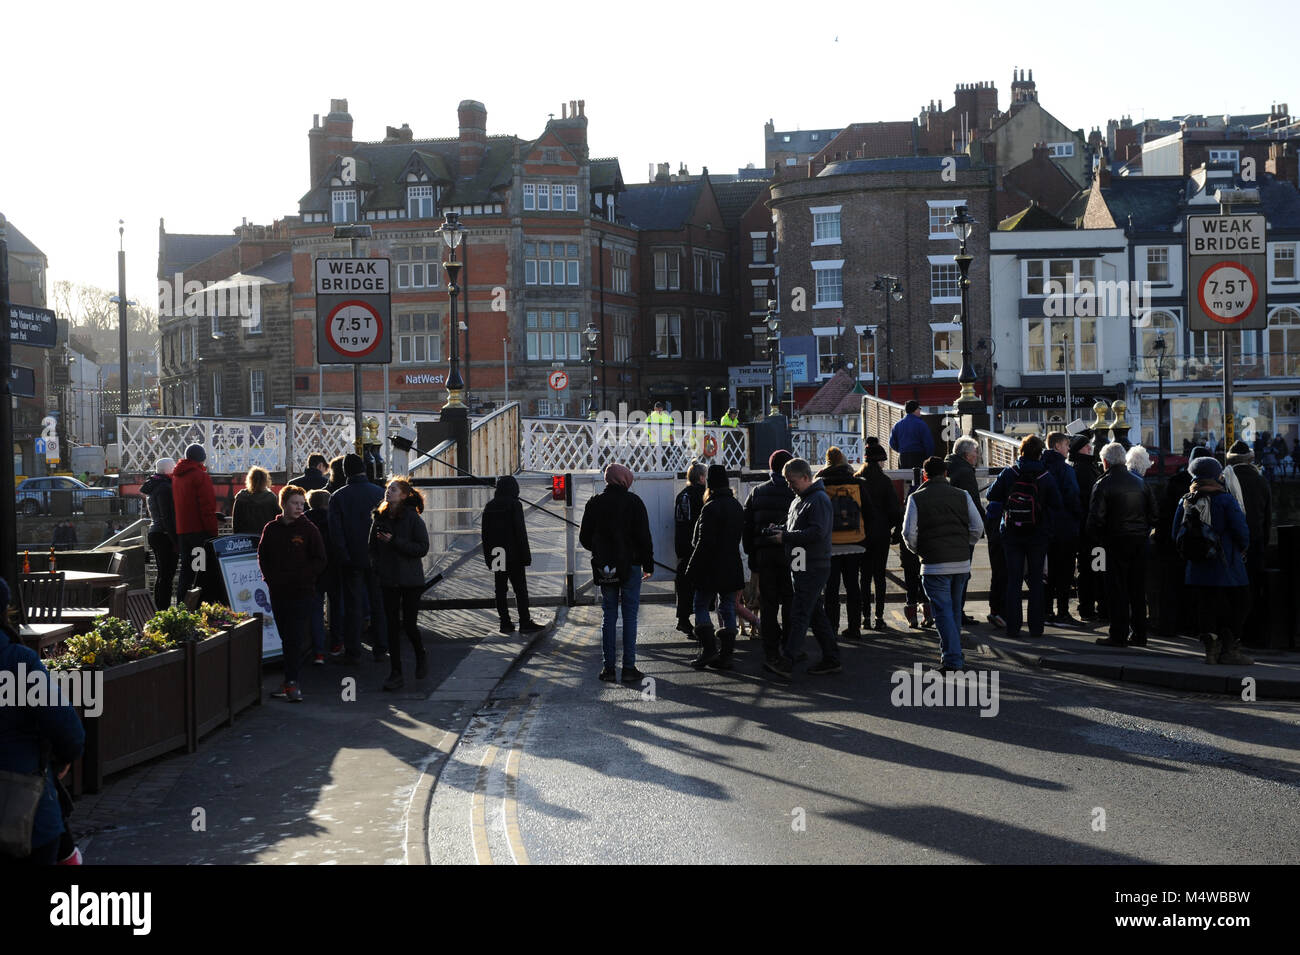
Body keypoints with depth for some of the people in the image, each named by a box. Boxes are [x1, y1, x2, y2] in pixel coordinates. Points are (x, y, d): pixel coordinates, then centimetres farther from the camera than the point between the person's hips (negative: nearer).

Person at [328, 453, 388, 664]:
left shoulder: (338, 497, -6)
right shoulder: (380, 493, -3)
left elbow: (335, 532, -9)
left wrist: (345, 558, -5)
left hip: (352, 560, -1)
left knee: (353, 606, 5)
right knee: (378, 604, 9)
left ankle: (353, 652, 7)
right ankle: (380, 650, 13)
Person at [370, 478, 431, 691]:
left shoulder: (413, 518, -8)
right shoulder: (379, 518, 7)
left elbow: (423, 547, -12)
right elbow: (373, 547, 16)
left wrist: (394, 542, -19)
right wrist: (376, 567, -1)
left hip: (411, 580, -4)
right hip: (388, 581, 4)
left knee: (409, 625, -2)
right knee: (393, 627, 3)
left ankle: (421, 657, 28)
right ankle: (395, 674, 7)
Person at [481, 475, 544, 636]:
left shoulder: (489, 506, 8)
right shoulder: (514, 505, -9)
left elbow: (485, 534, 10)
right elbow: (520, 532, -12)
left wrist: (488, 558, 16)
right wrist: (525, 556, -9)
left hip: (496, 556, 5)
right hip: (513, 556, -5)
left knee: (500, 590, 8)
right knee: (520, 589, -1)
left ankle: (505, 623, 8)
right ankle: (525, 623, -3)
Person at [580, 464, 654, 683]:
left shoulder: (594, 503, 2)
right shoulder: (633, 502, -7)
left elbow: (584, 538, 6)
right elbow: (644, 537, -8)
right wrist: (648, 564, 1)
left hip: (604, 568, 3)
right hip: (630, 566, -3)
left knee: (609, 617, 9)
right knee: (630, 617, 1)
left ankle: (608, 667, 7)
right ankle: (629, 668, 0)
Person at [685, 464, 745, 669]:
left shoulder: (711, 508, -16)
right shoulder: (737, 506, 10)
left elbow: (704, 542, -18)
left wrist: (693, 568, -11)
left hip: (711, 568, -7)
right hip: (732, 567, 7)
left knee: (701, 605, 4)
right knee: (727, 608, 8)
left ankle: (708, 648, -7)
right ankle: (726, 654, 8)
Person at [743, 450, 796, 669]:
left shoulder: (757, 492, 4)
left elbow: (747, 527, 5)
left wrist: (751, 555, 10)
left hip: (764, 554, 2)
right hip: (790, 553, -2)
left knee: (768, 604, 5)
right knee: (790, 602, 10)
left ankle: (771, 652, 3)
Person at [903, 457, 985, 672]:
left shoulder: (916, 498, -2)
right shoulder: (962, 496, 7)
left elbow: (909, 533, -6)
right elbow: (978, 527, 4)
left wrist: (918, 550, 11)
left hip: (934, 564, -4)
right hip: (962, 563, 4)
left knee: (943, 612, -3)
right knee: (955, 609, 19)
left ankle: (953, 661, -11)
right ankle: (952, 652, 31)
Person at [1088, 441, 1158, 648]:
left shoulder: (1103, 484, -8)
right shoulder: (1140, 482, 10)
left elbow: (1095, 518, -13)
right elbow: (1154, 512, 10)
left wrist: (1102, 538, 2)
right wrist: (1143, 532, 14)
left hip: (1116, 541, -5)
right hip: (1140, 541, 5)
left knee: (1117, 590, -1)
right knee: (1138, 589, 11)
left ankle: (1119, 635, -1)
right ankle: (1139, 634, 14)